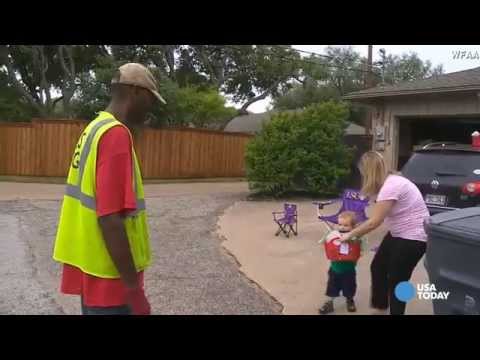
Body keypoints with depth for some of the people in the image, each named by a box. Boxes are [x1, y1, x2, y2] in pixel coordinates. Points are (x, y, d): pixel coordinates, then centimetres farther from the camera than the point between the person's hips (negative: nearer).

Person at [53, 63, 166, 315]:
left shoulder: (94, 128, 9)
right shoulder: (116, 134, -20)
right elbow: (110, 218, -26)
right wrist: (134, 287, -20)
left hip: (90, 269, 9)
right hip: (107, 276, -9)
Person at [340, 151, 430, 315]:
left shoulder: (391, 186, -26)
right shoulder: (388, 182, 5)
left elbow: (374, 222, -24)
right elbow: (376, 219, 4)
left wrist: (350, 234, -13)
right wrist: (357, 233, -2)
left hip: (413, 237, -10)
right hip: (398, 233, 10)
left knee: (396, 280, 1)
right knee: (377, 267, 14)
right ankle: (379, 307, 30)